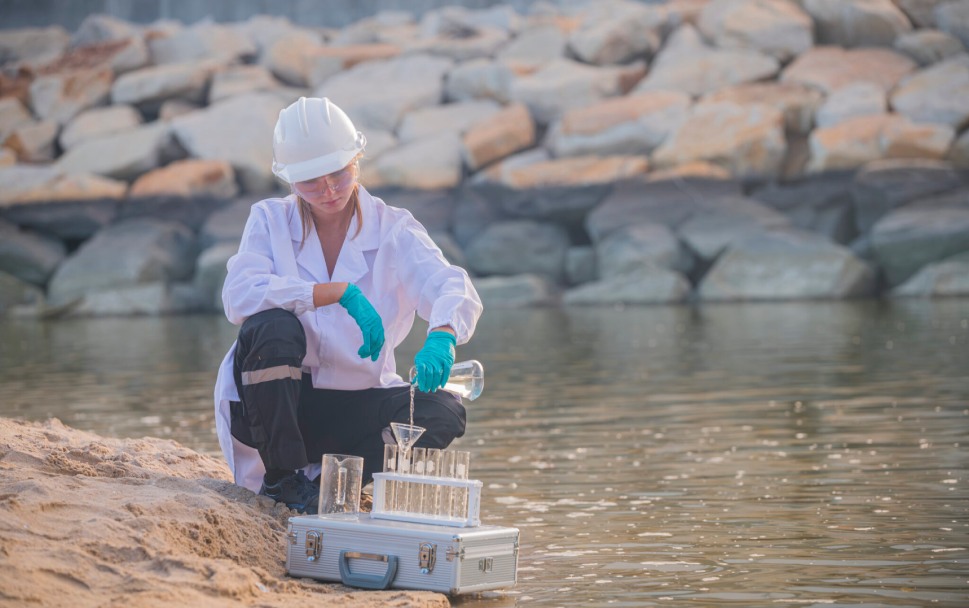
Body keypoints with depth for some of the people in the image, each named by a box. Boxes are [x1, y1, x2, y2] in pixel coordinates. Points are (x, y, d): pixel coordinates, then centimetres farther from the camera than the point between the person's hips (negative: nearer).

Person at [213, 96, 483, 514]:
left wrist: (440, 337, -45)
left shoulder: (395, 231, -3)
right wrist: (340, 292, -31)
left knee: (445, 413, -24)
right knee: (273, 327, -32)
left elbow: (453, 288, -20)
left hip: (356, 405, 1)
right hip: (278, 402, -1)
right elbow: (238, 295, -23)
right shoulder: (270, 220, -4)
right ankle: (280, 478, -13)